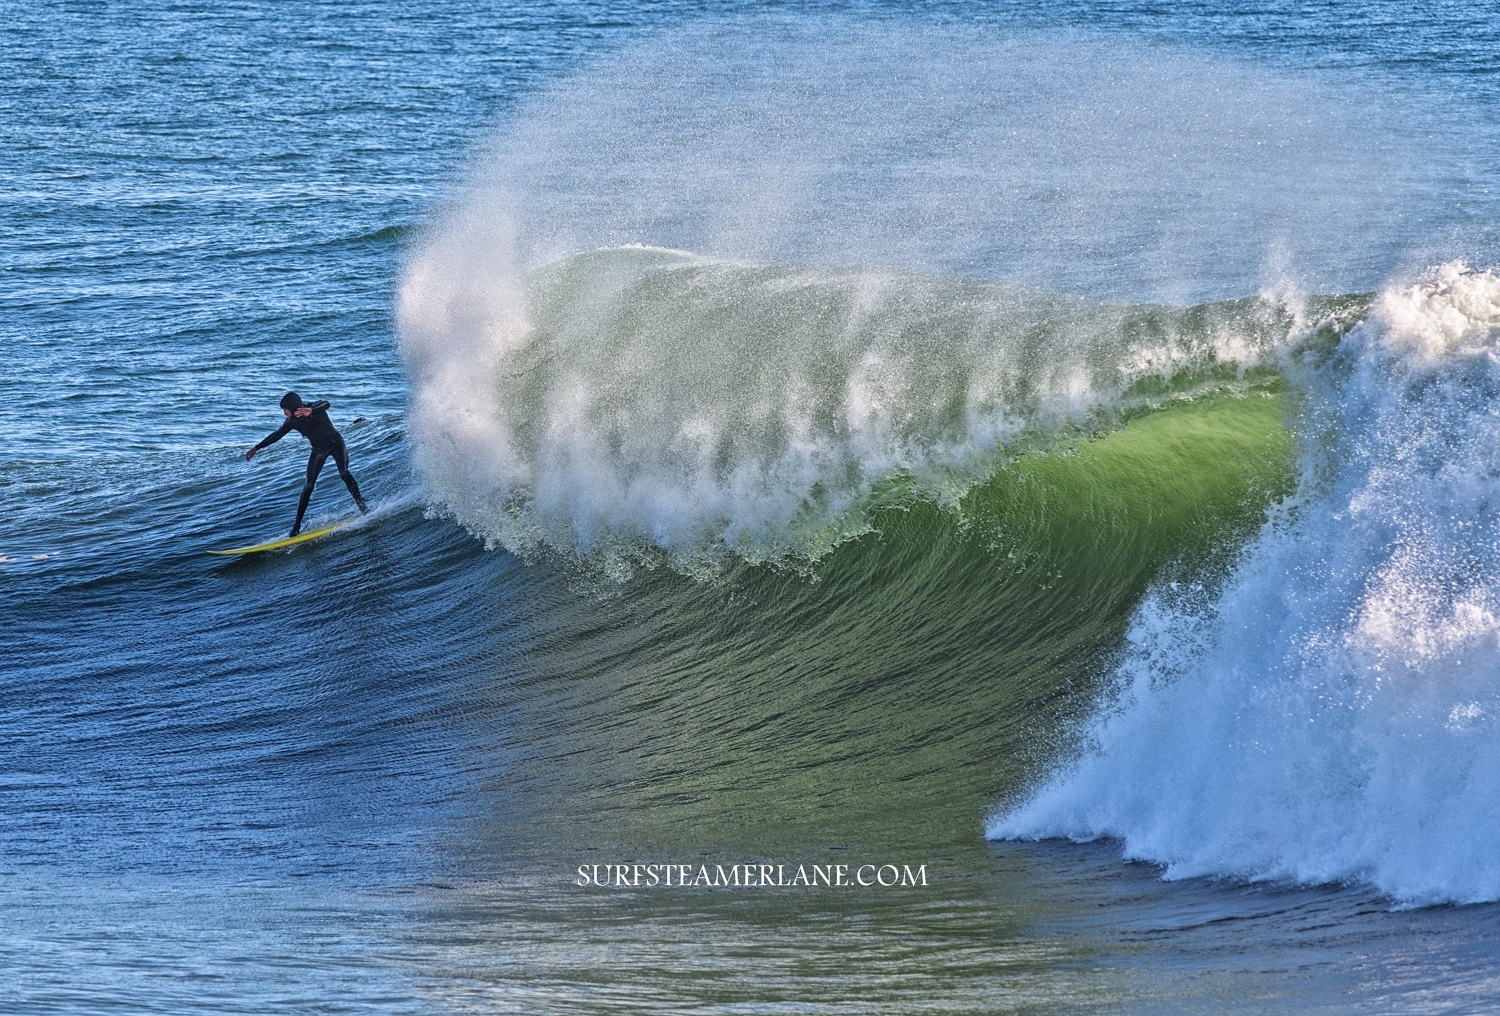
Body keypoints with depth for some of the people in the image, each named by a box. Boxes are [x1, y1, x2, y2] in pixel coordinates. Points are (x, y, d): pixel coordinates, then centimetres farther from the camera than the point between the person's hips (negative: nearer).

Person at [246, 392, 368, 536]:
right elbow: (276, 435, 5)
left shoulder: (315, 408, -23)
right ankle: (297, 524, -3)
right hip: (319, 450, 4)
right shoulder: (293, 422, -8)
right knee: (309, 485, -4)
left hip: (336, 443, -4)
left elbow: (325, 405, -46)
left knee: (344, 473, -27)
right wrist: (256, 448, 11)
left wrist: (311, 411, -67)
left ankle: (362, 506, -20)